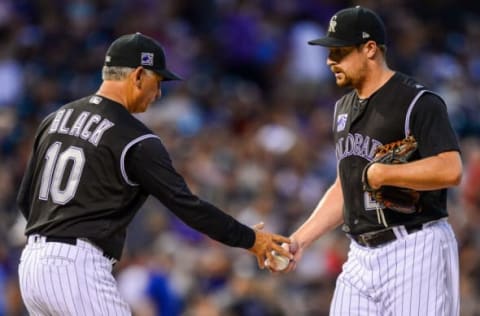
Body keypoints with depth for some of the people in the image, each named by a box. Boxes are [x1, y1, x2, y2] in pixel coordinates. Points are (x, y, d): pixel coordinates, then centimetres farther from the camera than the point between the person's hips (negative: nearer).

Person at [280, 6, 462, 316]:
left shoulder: (418, 102, -10)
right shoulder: (344, 108, 17)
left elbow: (450, 170, -23)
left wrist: (381, 173, -17)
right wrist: (300, 240, 13)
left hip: (415, 252, -8)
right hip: (361, 255, 8)